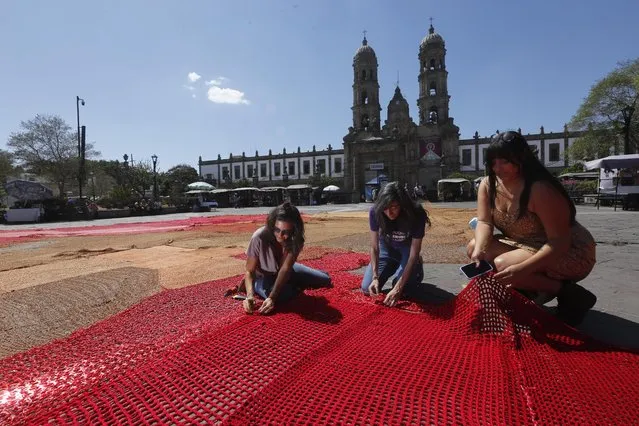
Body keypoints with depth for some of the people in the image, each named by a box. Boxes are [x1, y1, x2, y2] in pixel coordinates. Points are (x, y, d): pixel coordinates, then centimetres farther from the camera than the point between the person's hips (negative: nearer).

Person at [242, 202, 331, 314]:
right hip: (263, 276, -3)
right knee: (283, 295, -35)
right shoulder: (259, 238, -34)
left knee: (324, 280, -1)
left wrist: (272, 298, -45)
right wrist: (250, 295, -46)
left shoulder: (295, 239, -25)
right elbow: (249, 271, -27)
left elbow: (285, 268, -33)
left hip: (285, 272, 3)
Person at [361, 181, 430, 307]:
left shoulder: (416, 215, -34)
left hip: (407, 248, -2)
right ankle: (394, 268, 18)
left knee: (406, 290, -20)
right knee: (367, 288, -10)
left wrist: (397, 288, -35)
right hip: (387, 248, 2)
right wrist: (375, 277, -30)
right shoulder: (375, 212, -28)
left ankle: (417, 270, 14)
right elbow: (374, 247, -18)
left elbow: (413, 255, -29)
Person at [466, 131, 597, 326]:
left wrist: (522, 268, -42)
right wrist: (479, 250, -34)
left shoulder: (540, 189, -27)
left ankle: (570, 293, -8)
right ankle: (537, 290, -1)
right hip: (525, 246, 8)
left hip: (568, 252, -7)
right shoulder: (488, 185, -7)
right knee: (474, 247, -13)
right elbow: (484, 222, -12)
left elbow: (560, 241, -29)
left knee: (502, 265, -31)